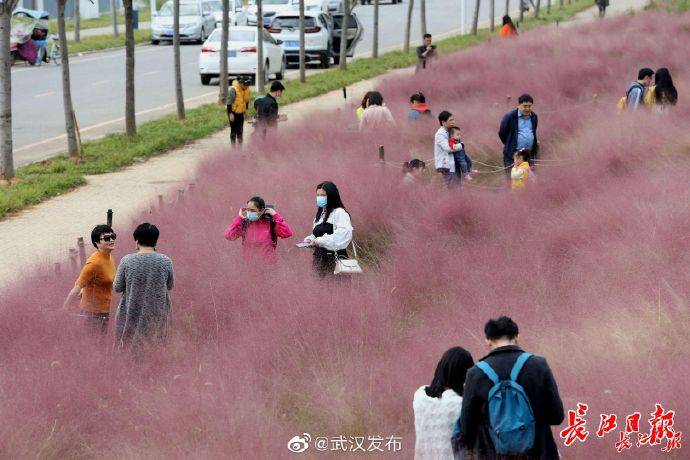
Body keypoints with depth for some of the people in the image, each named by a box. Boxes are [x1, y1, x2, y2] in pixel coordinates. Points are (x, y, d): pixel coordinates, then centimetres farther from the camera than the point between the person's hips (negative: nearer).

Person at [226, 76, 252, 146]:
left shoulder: (247, 90, -2)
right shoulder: (233, 90, -23)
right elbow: (229, 102, -20)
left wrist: (246, 110, 11)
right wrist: (231, 114, -20)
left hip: (241, 113, 6)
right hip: (233, 113, -6)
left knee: (240, 130, 10)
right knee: (234, 130, -3)